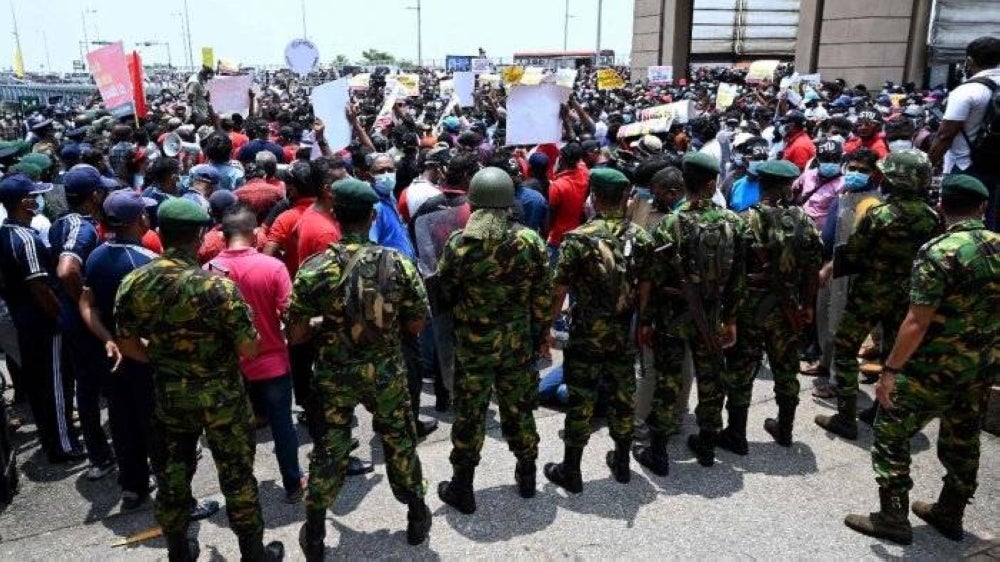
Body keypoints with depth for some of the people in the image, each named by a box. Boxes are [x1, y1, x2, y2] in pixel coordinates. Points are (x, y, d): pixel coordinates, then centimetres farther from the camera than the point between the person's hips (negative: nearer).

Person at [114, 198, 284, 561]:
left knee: (171, 476, 20)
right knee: (237, 476, 12)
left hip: (167, 395, 4)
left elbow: (127, 345, 2)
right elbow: (249, 348, -20)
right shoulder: (216, 285, -23)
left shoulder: (133, 283, -8)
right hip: (220, 396, -4)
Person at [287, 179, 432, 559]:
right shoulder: (399, 263, -11)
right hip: (386, 372, 1)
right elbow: (417, 324, -4)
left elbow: (295, 335, -10)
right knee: (400, 443, 20)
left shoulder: (315, 268, -14)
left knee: (329, 450, 15)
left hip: (335, 375, 0)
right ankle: (417, 518, 36)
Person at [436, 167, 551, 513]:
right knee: (518, 409, 18)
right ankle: (526, 477, 35)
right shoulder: (531, 242, -8)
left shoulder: (459, 243, -14)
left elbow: (444, 297, -3)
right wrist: (538, 335, 11)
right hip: (518, 342, 2)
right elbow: (544, 298, -2)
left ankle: (462, 489, 22)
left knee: (470, 414, 10)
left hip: (472, 343, -2)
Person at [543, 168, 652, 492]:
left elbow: (560, 290, -14)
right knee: (623, 396, 16)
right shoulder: (640, 237, -1)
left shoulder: (578, 239, -15)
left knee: (581, 400, 5)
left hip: (586, 335, -4)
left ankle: (570, 472, 17)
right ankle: (621, 463, 32)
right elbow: (645, 287, 5)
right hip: (624, 334, 4)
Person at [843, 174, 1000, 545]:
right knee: (963, 441, 19)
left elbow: (917, 323, -22)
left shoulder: (938, 252, -19)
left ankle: (892, 518, 9)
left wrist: (890, 370, -16)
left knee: (890, 433, 4)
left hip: (935, 367, -7)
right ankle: (950, 515, 33)